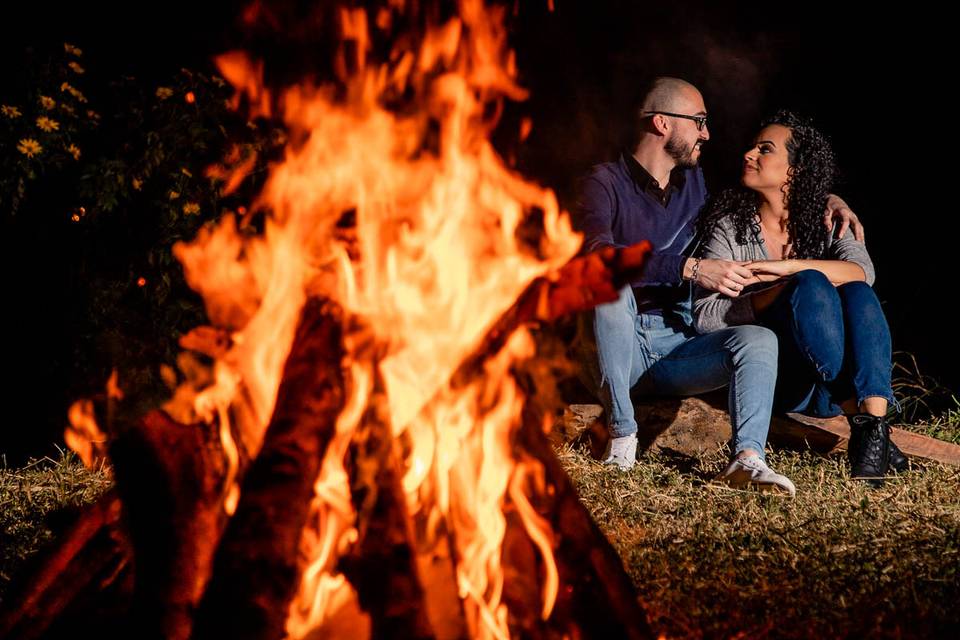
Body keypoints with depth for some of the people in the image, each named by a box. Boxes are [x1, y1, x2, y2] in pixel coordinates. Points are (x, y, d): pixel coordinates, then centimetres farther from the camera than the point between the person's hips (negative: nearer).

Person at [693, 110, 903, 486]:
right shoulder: (729, 226, 3)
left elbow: (862, 271, -12)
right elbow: (705, 317, -9)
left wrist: (786, 266, -24)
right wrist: (791, 287, -17)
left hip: (834, 387, 3)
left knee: (857, 294, -25)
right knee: (810, 284, -26)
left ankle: (874, 422, -41)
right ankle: (858, 418, -32)